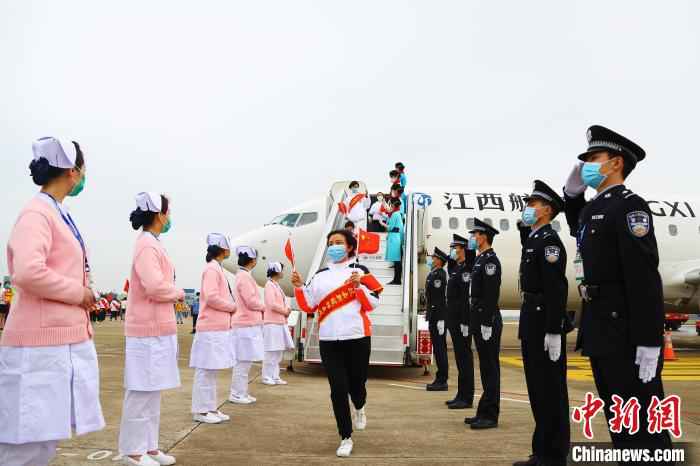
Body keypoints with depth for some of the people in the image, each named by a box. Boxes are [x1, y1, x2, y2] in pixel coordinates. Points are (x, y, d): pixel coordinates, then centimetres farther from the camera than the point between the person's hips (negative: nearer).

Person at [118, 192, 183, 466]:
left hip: (157, 329, 10)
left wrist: (173, 294, 2)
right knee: (141, 392, -1)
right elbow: (155, 287, -23)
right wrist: (179, 293, -7)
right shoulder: (147, 245, -14)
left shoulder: (152, 244, 16)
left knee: (151, 391, 14)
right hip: (149, 331, -10)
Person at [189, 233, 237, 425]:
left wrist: (229, 308, 4)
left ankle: (210, 408, 20)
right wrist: (232, 307, -9)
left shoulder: (217, 268, 16)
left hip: (219, 327, 10)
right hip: (211, 328, -10)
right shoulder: (212, 268, -13)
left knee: (212, 370, 13)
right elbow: (211, 297, -21)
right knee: (205, 370, -3)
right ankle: (201, 410, 4)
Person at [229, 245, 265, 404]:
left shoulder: (243, 275, 17)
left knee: (244, 361, 13)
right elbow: (251, 301, -19)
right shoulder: (244, 276, -15)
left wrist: (259, 307, 8)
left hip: (248, 324, 10)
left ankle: (241, 393, 19)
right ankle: (237, 394, 1)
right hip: (246, 325, -10)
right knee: (243, 361, -5)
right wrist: (263, 307, -1)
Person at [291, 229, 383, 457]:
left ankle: (359, 408, 47)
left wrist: (359, 286, -17)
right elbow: (309, 306, 9)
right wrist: (299, 287, -5)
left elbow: (373, 304, -3)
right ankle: (346, 438, 14)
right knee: (338, 389, 0)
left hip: (357, 337, -2)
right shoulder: (320, 275, 10)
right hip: (329, 339, 2)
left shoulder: (360, 271, 1)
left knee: (357, 383, 9)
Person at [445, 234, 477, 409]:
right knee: (460, 357, 13)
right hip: (454, 319, 10)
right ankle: (462, 395, 21)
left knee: (465, 357, -3)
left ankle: (467, 398, 3)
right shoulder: (455, 267, 14)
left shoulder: (467, 269, -15)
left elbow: (468, 298, -21)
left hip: (462, 319, -10)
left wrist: (465, 322, -23)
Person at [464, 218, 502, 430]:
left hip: (488, 321, -10)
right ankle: (485, 412, 20)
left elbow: (491, 295, -20)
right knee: (485, 367, 13)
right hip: (480, 319, 10)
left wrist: (487, 324, -22)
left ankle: (490, 416, 1)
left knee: (490, 367, -4)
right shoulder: (480, 260, 17)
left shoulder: (490, 260, -13)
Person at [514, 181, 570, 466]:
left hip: (546, 323, -10)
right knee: (537, 389, 13)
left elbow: (557, 289, -20)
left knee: (551, 389, -2)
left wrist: (554, 332, -23)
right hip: (532, 321, 10)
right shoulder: (532, 239, 17)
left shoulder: (549, 240, -13)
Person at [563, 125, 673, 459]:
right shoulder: (593, 207, 13)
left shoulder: (629, 205, -12)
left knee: (642, 423, -2)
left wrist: (648, 343, -24)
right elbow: (579, 229, 38)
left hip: (626, 331, -9)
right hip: (600, 328, 9)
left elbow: (645, 278, -20)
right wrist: (572, 192, 19)